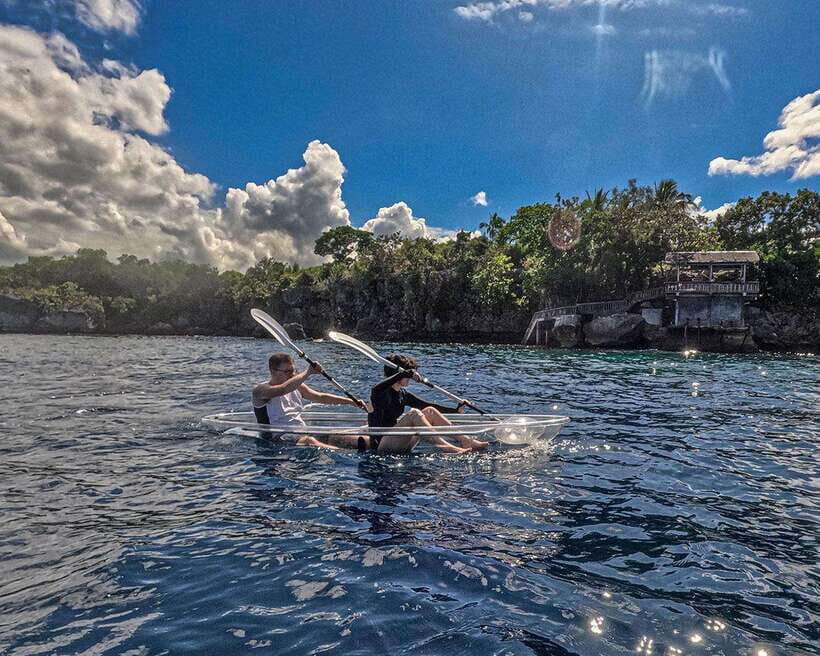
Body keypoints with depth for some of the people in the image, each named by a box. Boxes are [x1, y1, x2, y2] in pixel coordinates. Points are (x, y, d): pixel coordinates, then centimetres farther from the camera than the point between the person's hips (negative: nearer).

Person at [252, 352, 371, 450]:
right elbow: (283, 390, -27)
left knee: (331, 437, -22)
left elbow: (320, 397, 13)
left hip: (302, 434, 6)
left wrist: (351, 401, 4)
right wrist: (307, 372, -24)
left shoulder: (297, 386, 17)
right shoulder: (260, 390, -5)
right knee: (309, 441, -37)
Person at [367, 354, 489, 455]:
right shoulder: (379, 391, -10)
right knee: (414, 414, -28)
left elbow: (427, 405, 13)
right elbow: (377, 389, -35)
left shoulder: (403, 395, 12)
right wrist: (405, 373, -39)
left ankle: (466, 441, -15)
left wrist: (456, 410, 6)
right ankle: (445, 447, -38)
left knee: (429, 411, -7)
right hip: (382, 446, -7)